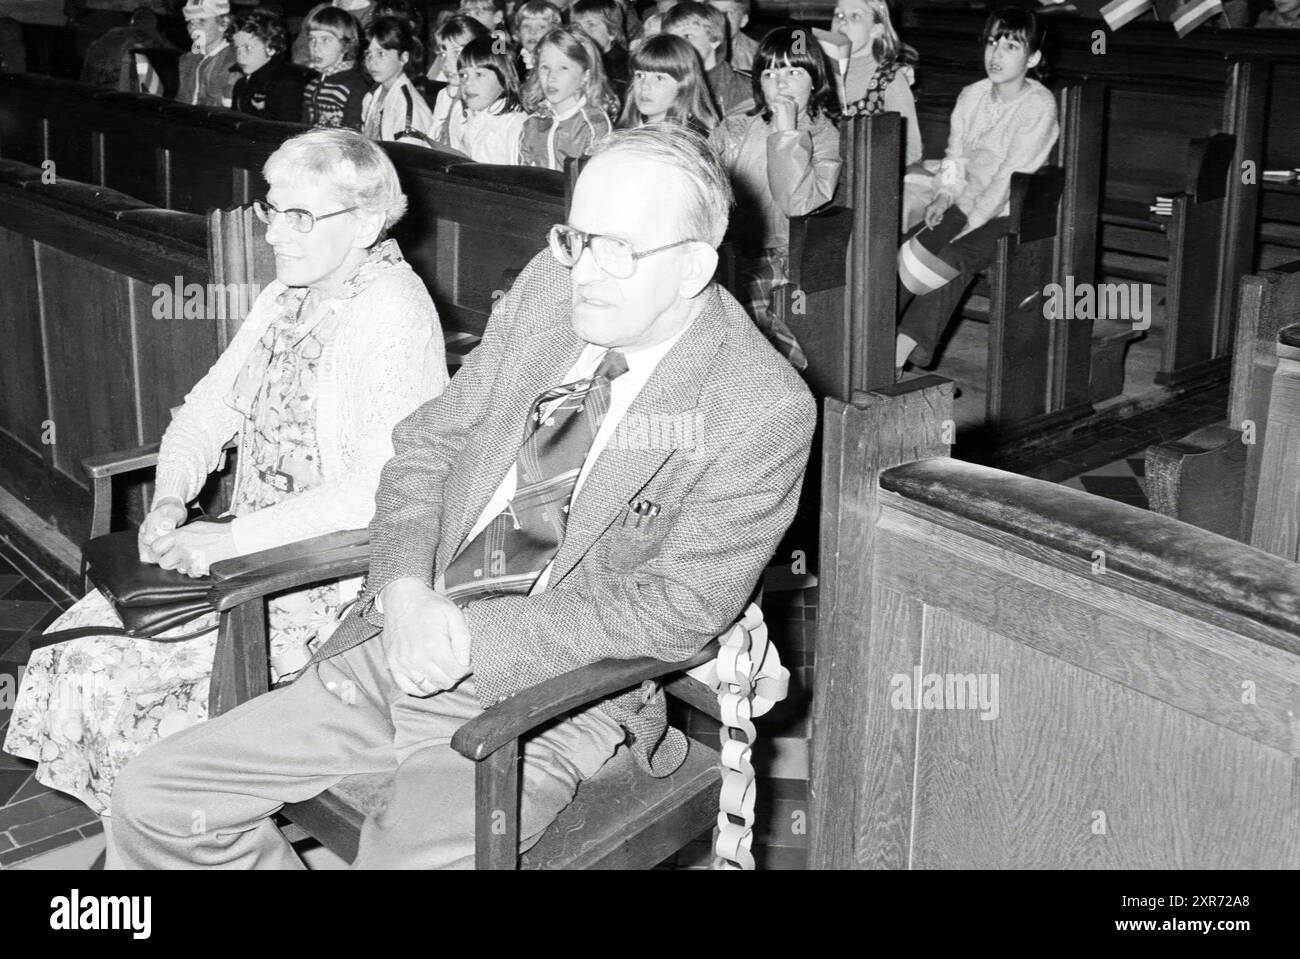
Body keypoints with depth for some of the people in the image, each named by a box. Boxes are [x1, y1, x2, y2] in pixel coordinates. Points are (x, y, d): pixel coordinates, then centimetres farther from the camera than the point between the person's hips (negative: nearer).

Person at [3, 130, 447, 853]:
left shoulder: (394, 313, -18)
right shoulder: (288, 298, 10)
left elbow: (382, 488, -27)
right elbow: (206, 413, 17)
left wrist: (233, 538, -24)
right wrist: (171, 502, -2)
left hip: (338, 576, -9)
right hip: (254, 551, 9)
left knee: (118, 675, -15)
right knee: (72, 645, -2)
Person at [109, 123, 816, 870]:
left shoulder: (763, 409, -14)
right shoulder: (549, 287, 2)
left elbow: (678, 608, -15)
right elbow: (431, 443, 8)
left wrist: (473, 637, -18)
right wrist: (406, 592, -10)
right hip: (406, 642, 6)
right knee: (154, 803, 4)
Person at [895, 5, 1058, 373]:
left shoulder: (1039, 106, -13)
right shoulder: (971, 96, 7)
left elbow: (1011, 176, -18)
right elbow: (955, 157, 12)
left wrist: (968, 224, -22)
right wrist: (943, 197, -8)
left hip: (1011, 213, -6)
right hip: (967, 204, 6)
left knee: (955, 256, -31)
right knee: (904, 247, -18)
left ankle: (903, 351, -28)